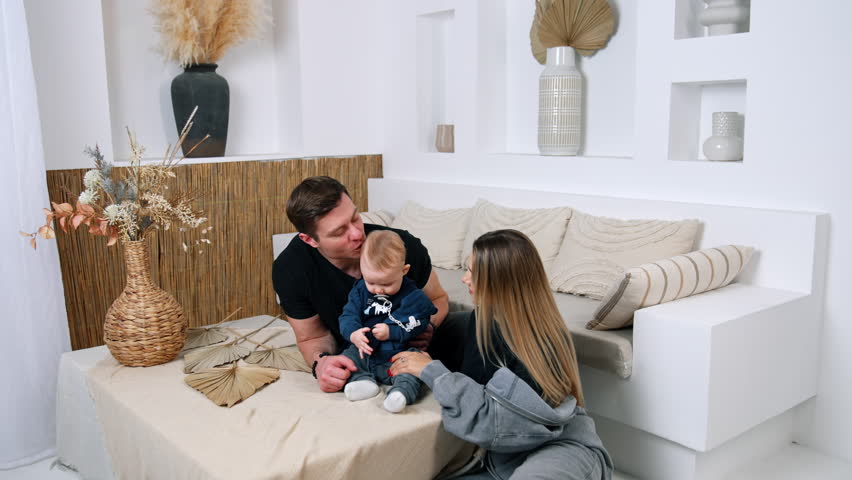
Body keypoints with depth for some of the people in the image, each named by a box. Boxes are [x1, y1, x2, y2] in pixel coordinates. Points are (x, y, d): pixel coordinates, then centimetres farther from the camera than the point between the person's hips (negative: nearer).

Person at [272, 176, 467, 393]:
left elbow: (437, 298, -3)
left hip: (412, 342, 1)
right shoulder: (289, 269, -22)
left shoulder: (404, 245, -23)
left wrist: (427, 328, -27)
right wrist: (321, 362, -32)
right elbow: (312, 337, -7)